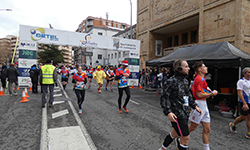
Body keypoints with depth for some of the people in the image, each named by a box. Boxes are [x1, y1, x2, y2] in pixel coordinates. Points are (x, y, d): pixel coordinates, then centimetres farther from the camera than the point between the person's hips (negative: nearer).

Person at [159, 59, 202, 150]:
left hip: (185, 114, 9)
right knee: (186, 138, 0)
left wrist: (195, 106, 13)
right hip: (177, 115, -9)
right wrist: (168, 112, -27)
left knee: (174, 134, 22)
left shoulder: (185, 81, 11)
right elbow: (163, 98, -17)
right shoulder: (171, 81, -17)